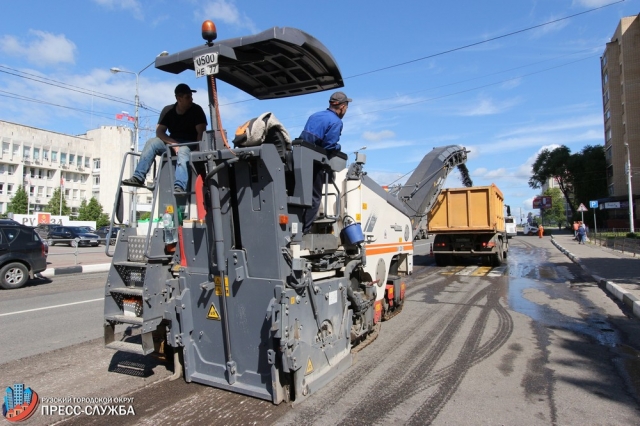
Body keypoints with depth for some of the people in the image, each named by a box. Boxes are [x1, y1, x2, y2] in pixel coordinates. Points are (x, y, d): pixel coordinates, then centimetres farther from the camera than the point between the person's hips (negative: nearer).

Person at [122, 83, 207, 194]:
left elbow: (201, 132, -10)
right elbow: (159, 131, -4)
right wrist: (173, 143, -20)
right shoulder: (168, 110, 3)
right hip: (172, 142, 4)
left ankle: (179, 187, -54)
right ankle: (138, 177, -25)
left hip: (190, 144, -4)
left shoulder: (196, 110, -5)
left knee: (183, 151, -37)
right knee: (151, 142, -20)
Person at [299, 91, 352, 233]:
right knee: (314, 197, 4)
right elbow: (330, 146, -17)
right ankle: (304, 229, 3)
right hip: (315, 162, -7)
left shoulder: (315, 115, 15)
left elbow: (305, 137, 12)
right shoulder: (336, 122, -8)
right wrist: (339, 147, 5)